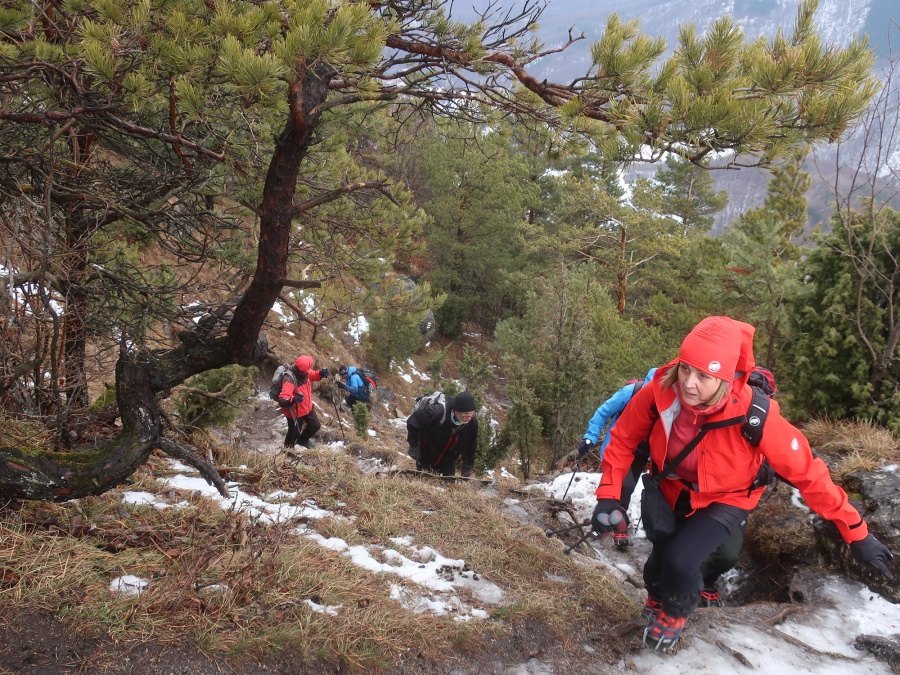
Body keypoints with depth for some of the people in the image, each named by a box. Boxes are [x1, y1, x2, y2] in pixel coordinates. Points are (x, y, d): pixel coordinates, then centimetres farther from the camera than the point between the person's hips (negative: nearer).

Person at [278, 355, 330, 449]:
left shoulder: (304, 373, -18)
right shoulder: (290, 381, -41)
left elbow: (312, 375, 6)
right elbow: (282, 401, -47)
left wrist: (321, 373, -17)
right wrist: (292, 400, -69)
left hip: (307, 407, 7)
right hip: (295, 412, -7)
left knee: (316, 426, 24)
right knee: (294, 433, 16)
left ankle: (302, 440, 54)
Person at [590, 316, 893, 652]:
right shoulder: (659, 392, -29)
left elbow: (805, 471, -26)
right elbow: (623, 439, -11)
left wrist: (856, 532, -19)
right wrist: (608, 496, -18)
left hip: (726, 498, -3)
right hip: (673, 488, 3)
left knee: (679, 560, -22)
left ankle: (674, 613, 14)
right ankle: (657, 599, 49)